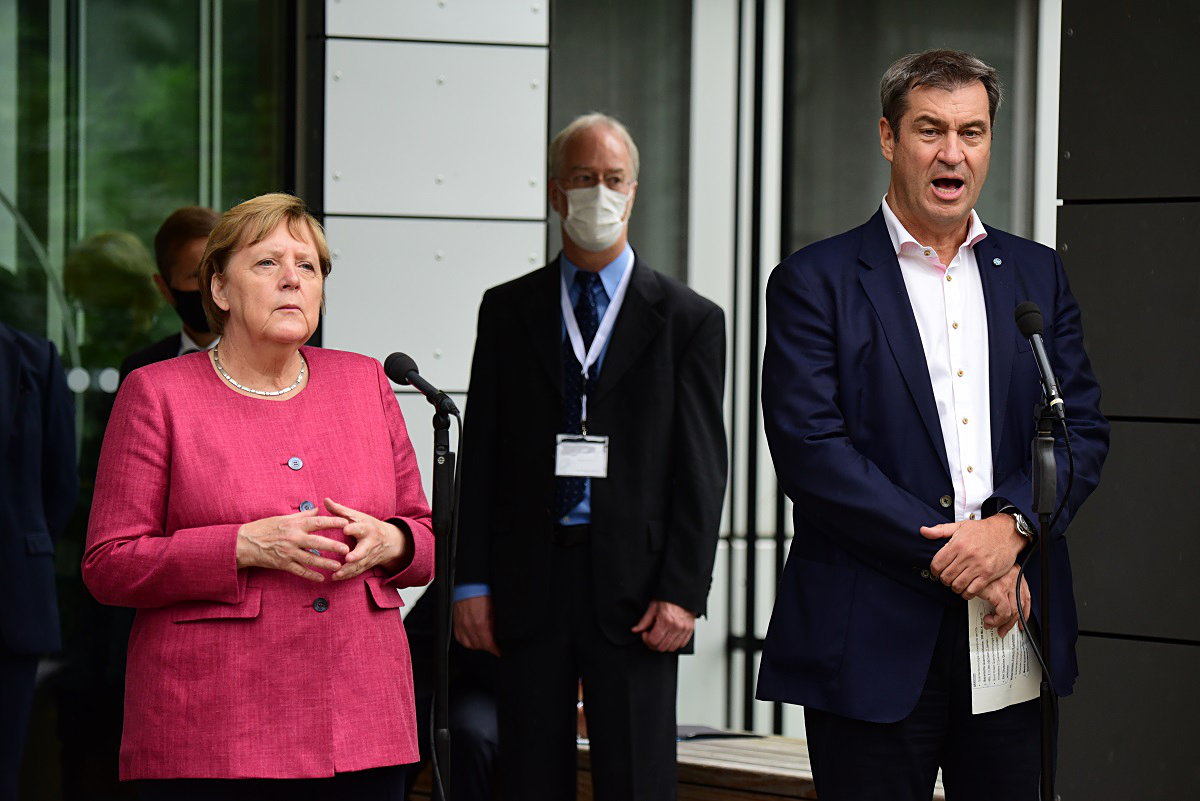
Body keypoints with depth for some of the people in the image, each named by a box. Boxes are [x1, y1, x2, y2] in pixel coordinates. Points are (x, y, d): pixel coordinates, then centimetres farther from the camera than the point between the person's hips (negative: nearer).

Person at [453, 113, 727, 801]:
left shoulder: (689, 320, 5)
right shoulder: (508, 311, 11)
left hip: (634, 590, -2)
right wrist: (472, 582, 1)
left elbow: (702, 470, 0)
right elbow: (483, 454, 9)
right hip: (529, 582, 2)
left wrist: (682, 592, -9)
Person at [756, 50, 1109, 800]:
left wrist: (1010, 526, -11)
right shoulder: (816, 282, 0)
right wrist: (941, 552, -13)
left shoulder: (1038, 275, 14)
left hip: (1012, 625, 4)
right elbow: (810, 449, -9)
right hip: (876, 640, -4)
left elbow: (1083, 428, 8)